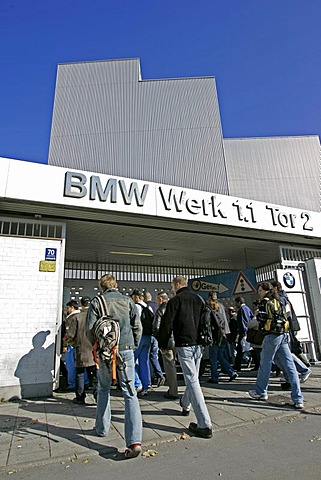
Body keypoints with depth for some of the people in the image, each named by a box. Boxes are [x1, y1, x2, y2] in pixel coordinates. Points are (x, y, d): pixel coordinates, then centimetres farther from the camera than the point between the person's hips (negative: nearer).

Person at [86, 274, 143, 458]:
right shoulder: (128, 300, 2)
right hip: (126, 349, 0)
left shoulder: (96, 302, -2)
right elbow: (138, 327, 1)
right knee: (130, 394, 3)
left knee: (104, 390, 23)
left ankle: (102, 428, 35)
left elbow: (90, 329, -4)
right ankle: (135, 440, -4)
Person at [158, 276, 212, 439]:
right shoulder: (198, 299, 11)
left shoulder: (175, 301, -8)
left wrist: (163, 345, 3)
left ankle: (204, 425, -5)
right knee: (193, 377, 22)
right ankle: (185, 404, 47)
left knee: (192, 381, -5)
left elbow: (166, 324, -8)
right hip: (199, 344, 7)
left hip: (185, 344, -7)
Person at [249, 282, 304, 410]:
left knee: (265, 364, 8)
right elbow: (285, 318, 17)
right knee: (290, 367, 3)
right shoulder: (278, 302, 17)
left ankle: (261, 392, 22)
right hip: (284, 336, 7)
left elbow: (261, 319, -10)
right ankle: (298, 400, 1)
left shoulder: (265, 302, -6)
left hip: (272, 336, -7)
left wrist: (257, 314, 8)